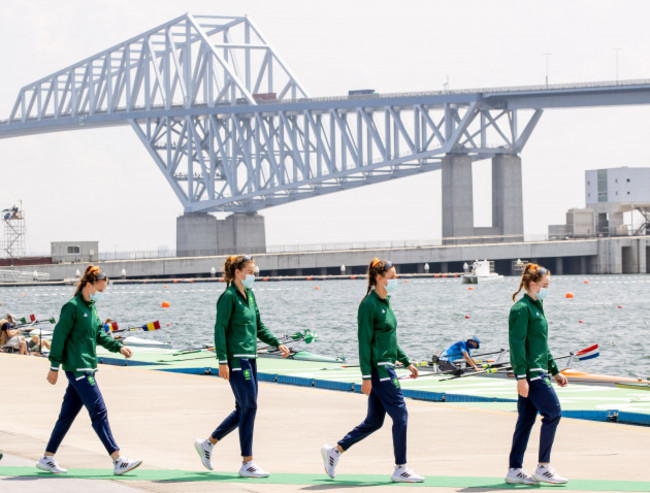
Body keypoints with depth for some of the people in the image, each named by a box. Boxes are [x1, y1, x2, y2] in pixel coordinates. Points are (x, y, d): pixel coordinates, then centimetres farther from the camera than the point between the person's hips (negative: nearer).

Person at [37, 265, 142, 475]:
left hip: (86, 368, 9)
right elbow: (59, 336, -12)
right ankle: (118, 461, -12)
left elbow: (100, 333, 20)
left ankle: (47, 458, 20)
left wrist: (118, 347, 6)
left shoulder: (91, 307, 14)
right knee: (99, 412, -11)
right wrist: (54, 366, -13)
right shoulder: (72, 307, -12)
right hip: (77, 369, -9)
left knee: (68, 414, 12)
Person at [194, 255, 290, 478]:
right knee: (249, 407, -8)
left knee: (244, 409, 12)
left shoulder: (249, 295, 15)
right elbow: (220, 329, -14)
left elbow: (258, 326, 23)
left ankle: (208, 443, 26)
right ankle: (247, 464, -2)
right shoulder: (229, 296, -10)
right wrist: (223, 361, -18)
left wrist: (277, 344, 13)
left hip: (249, 358, 9)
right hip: (236, 359, -9)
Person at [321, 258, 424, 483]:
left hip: (386, 368, 10)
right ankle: (400, 469, 1)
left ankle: (334, 451, 20)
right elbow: (364, 342, -16)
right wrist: (366, 377, -19)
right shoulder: (369, 304, -14)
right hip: (379, 369, -10)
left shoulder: (384, 302, 14)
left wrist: (407, 362, 22)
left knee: (374, 421, 12)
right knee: (400, 415, -6)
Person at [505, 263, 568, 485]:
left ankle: (515, 471, 11)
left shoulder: (536, 307, 18)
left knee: (526, 419, 9)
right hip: (530, 372, -10)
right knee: (553, 411, -11)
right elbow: (517, 343, -18)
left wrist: (555, 371, 24)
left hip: (538, 371, 10)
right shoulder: (522, 309, -12)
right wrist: (521, 376, -22)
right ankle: (543, 467, -6)